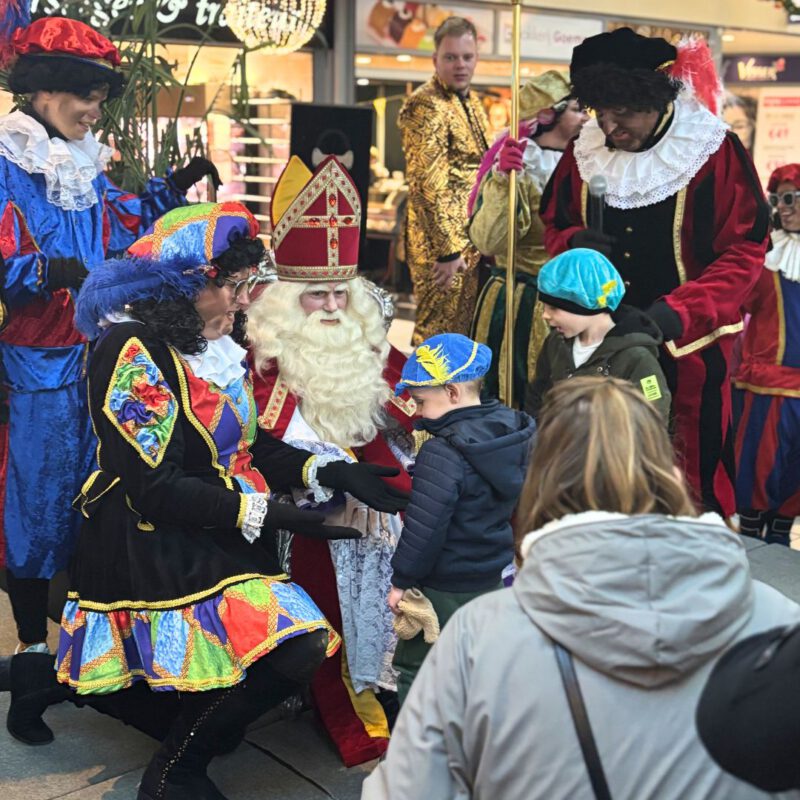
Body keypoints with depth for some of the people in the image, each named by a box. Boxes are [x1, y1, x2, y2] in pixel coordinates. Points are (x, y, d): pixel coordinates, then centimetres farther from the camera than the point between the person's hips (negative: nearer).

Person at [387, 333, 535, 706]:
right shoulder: (515, 434, 1)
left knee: (416, 674, 4)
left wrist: (402, 581, -12)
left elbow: (424, 527, -24)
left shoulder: (442, 453, -25)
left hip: (445, 592, -8)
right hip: (494, 580, 8)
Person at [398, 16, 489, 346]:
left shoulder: (472, 102, 13)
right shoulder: (424, 105, -16)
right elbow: (429, 184, -21)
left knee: (468, 331, 14)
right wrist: (447, 249, -23)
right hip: (444, 242, -9)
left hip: (473, 240, 9)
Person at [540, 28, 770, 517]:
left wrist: (679, 311, -25)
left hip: (689, 341, -4)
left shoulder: (715, 151, -11)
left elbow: (745, 253, -12)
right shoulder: (585, 154, 3)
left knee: (694, 468, 4)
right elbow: (555, 225, 15)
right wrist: (575, 241, -10)